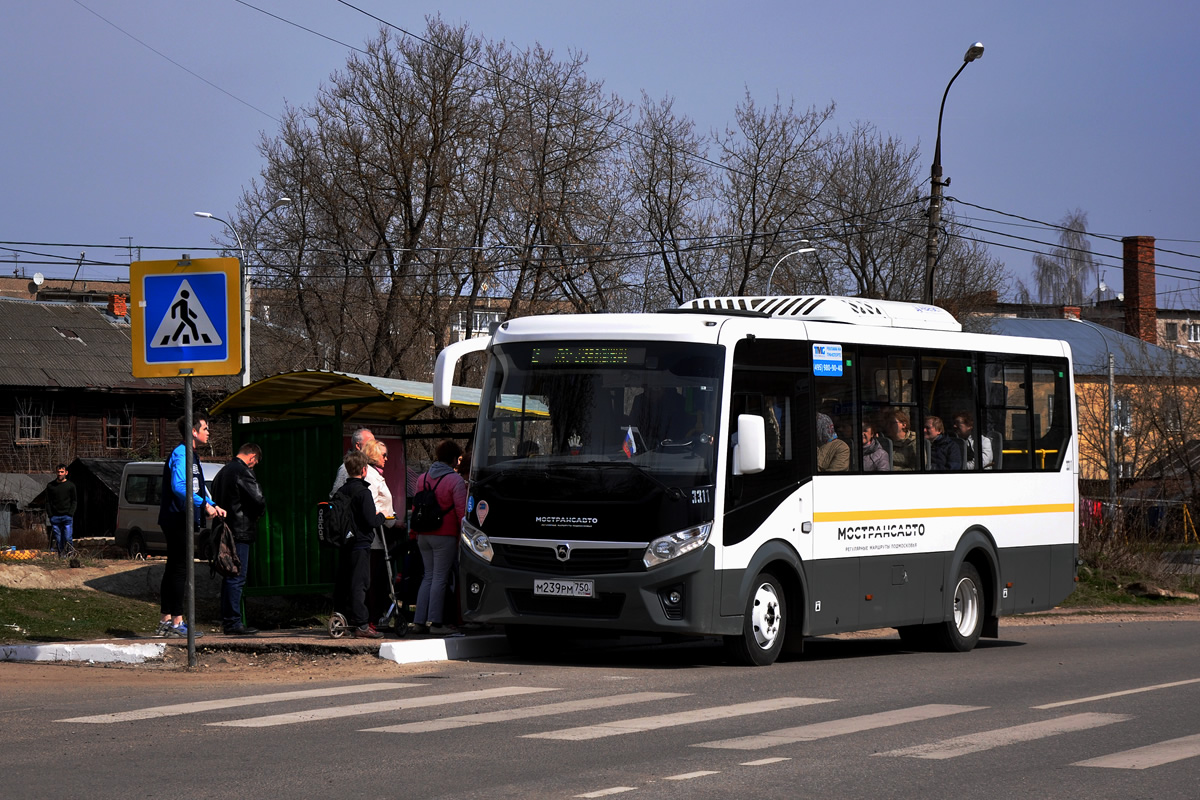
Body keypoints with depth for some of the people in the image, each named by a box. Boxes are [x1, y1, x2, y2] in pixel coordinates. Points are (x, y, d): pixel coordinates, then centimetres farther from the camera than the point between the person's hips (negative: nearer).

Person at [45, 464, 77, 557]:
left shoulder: (71, 485, 6)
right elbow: (48, 501, 10)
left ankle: (68, 553, -3)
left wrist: (70, 513, -5)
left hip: (67, 516, -2)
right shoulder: (50, 485, 9)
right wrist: (50, 514, -1)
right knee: (57, 539, 0)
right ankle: (59, 555, 5)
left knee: (67, 538, -9)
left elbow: (74, 501, 7)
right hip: (55, 517, 2)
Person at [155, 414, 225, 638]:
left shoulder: (189, 455, 20)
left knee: (173, 569, 12)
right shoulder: (182, 454, -13)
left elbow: (196, 488, 27)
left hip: (177, 521, 11)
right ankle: (177, 622, -7)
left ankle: (166, 621, 16)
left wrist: (212, 506, 14)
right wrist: (204, 505, -24)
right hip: (178, 520, -11)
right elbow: (179, 486, -26)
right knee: (180, 569, -8)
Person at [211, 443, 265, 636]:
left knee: (229, 577, 14)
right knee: (237, 578, -8)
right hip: (240, 532, -9)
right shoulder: (243, 472, -13)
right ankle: (233, 623, -9)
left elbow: (215, 500, 25)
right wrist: (258, 513, 1)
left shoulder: (223, 472, 18)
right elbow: (258, 500, -19)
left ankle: (227, 621, 17)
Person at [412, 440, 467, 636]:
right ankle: (436, 623, -3)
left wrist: (417, 531, 25)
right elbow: (461, 511, -13)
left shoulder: (423, 478, 9)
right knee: (440, 578, -3)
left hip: (424, 536, 6)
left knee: (428, 577, 13)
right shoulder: (455, 480, -11)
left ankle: (419, 621, 10)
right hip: (445, 536, -6)